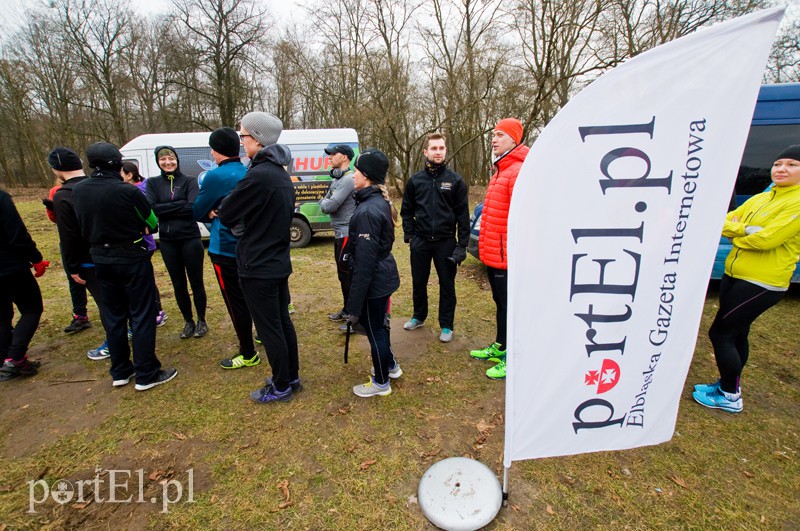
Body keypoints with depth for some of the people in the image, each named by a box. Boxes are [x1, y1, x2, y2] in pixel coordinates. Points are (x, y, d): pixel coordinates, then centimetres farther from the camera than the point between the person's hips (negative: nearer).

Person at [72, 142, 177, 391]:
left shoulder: (78, 191, -1)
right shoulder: (127, 191, -19)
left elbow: (84, 226, 8)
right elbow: (152, 224, -8)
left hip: (100, 259, 6)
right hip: (132, 258, -6)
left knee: (113, 315, 16)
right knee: (142, 315, 3)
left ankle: (120, 372, 27)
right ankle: (146, 374, 9)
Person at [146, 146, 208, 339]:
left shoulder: (189, 181, 0)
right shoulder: (153, 183, 7)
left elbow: (193, 207, -15)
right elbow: (151, 208, -8)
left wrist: (165, 208, -12)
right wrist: (180, 204, -14)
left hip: (190, 238, -3)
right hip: (167, 241, 3)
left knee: (196, 282, 5)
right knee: (178, 285, 11)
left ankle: (201, 321, 21)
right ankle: (188, 322, 26)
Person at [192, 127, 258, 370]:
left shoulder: (216, 176, -16)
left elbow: (196, 212, -6)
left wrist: (211, 213, 11)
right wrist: (216, 212, 3)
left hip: (225, 249, -8)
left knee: (235, 303, 3)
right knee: (245, 298, 21)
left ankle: (248, 355, 14)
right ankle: (247, 344, 37)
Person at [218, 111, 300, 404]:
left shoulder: (258, 176, -20)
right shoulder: (281, 175, 10)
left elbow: (226, 215, -14)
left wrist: (227, 201, 5)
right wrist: (241, 221, 6)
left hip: (258, 268, -9)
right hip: (279, 262, 9)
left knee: (269, 329, 4)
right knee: (283, 322, 17)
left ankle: (281, 387, 20)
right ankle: (291, 377, 32)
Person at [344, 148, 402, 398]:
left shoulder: (367, 211, -24)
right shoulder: (381, 202, 5)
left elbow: (365, 262, -25)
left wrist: (354, 305, -20)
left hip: (373, 282, -9)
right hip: (384, 276, 9)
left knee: (374, 329, 9)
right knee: (376, 325, 25)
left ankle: (381, 383, 29)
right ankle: (390, 366, 44)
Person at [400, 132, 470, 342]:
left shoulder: (455, 180, -2)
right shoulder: (415, 180, 4)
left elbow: (463, 214, -3)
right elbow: (407, 210, 11)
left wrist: (462, 244, -7)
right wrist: (409, 234, 0)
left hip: (446, 242, -2)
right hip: (420, 241, 2)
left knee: (447, 284, 7)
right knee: (418, 282, 14)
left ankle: (446, 325, 22)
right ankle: (419, 316, 36)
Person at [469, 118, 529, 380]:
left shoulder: (518, 172, -16)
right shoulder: (500, 171, 16)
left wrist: (511, 253, -22)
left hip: (506, 257, -10)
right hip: (493, 255, 10)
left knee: (510, 306, 2)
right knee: (500, 303, 21)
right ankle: (499, 346, 37)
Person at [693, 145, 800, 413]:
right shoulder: (759, 198, 11)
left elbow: (767, 239, -21)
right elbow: (724, 222, 4)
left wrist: (737, 236, -3)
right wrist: (744, 229, -16)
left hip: (762, 283, -8)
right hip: (733, 274, 8)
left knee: (720, 332, -6)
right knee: (736, 333, 17)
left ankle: (730, 396, 10)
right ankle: (728, 384, 32)